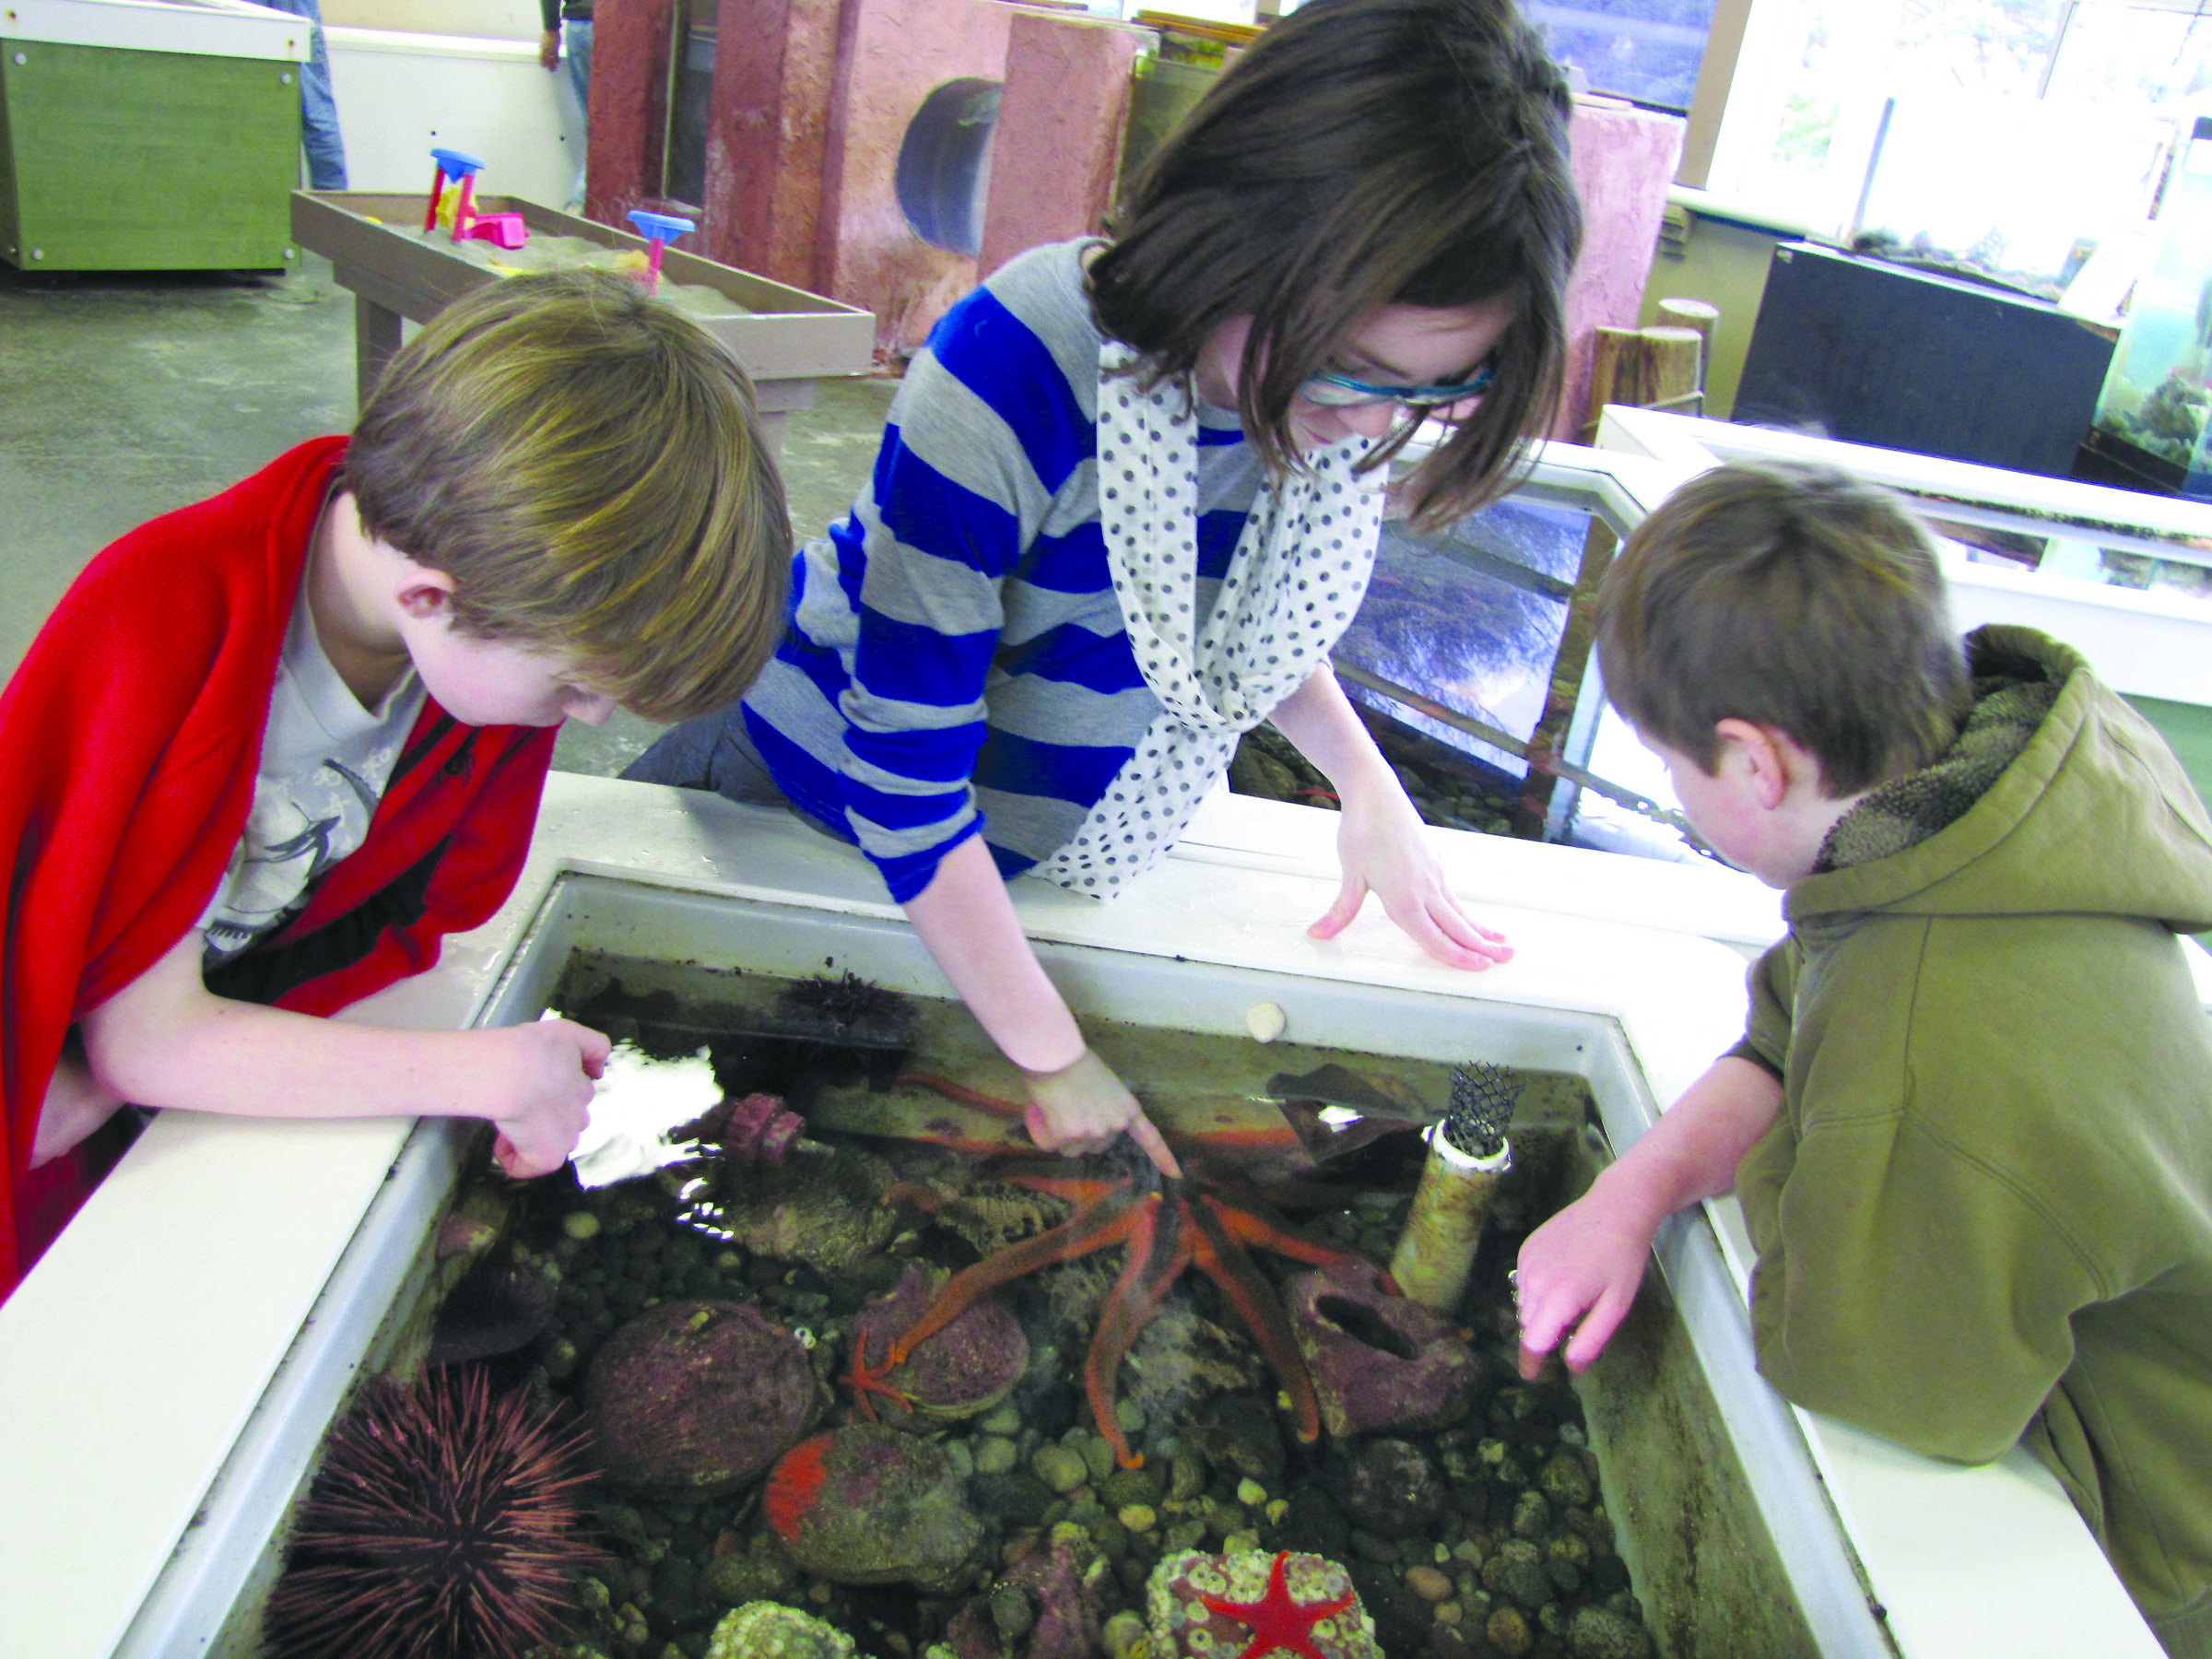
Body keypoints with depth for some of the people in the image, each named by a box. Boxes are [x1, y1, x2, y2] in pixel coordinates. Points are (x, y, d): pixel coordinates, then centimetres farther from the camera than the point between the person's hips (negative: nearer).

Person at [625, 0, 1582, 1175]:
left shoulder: (1340, 390, -18)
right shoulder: (1010, 378, -38)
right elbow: (904, 781, -32)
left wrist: (1369, 786, -10)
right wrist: (1054, 1062, -25)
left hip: (1061, 837, 5)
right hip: (825, 767, -4)